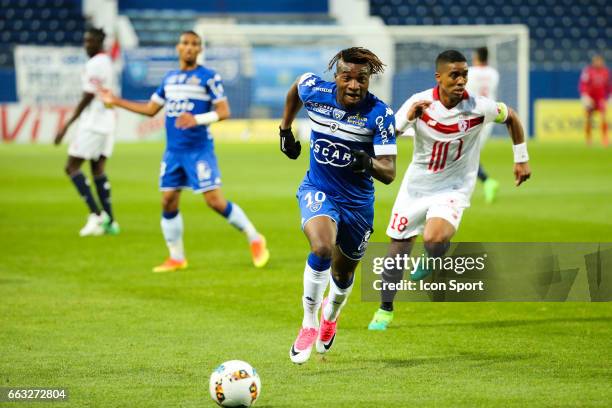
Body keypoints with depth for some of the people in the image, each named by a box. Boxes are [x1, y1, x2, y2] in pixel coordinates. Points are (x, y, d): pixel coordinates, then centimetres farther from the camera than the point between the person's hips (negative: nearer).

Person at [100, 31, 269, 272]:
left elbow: (224, 111, -10)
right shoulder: (169, 78, 13)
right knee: (168, 202, 3)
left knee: (215, 201, -11)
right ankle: (176, 258, 14)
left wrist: (197, 119, -25)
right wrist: (117, 102, 19)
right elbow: (151, 109, 20)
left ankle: (255, 239, 4)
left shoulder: (208, 77, -6)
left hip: (199, 150, -6)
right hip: (173, 151, 6)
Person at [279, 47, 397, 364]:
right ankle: (309, 325, -16)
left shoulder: (380, 115, -21)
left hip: (357, 201, 1)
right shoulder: (315, 90, -14)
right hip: (317, 191, -1)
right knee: (322, 247, -31)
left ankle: (330, 315, 55)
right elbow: (295, 90, 13)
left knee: (344, 272, 18)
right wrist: (285, 131, 15)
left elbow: (389, 173, -23)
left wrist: (368, 163, -44)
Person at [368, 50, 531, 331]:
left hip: (453, 189, -2)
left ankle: (434, 261, 10)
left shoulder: (478, 108, -18)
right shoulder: (419, 103, -16)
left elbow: (510, 117, 3)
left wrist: (521, 159, 7)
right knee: (398, 247, 7)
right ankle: (385, 309, 29)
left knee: (434, 239, -29)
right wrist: (408, 118, -32)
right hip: (416, 184, 2)